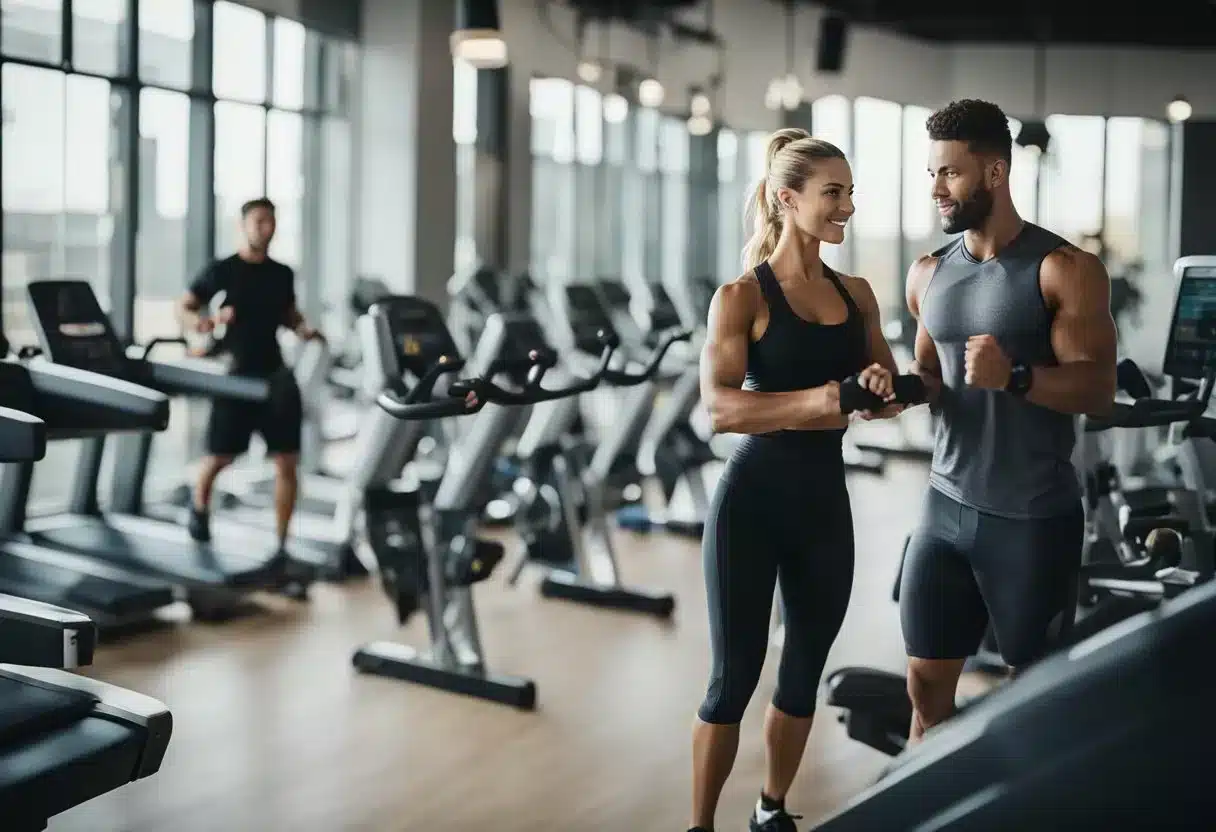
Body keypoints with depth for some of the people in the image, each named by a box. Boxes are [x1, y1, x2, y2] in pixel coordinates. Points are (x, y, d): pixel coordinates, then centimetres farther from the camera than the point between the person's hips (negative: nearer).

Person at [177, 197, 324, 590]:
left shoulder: (283, 274, 9)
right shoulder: (222, 271, -3)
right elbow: (183, 307, 1)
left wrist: (304, 329, 3)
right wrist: (197, 321, -21)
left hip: (274, 374, 4)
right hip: (237, 374, -4)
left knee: (287, 462, -2)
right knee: (220, 457, 4)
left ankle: (281, 547, 4)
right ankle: (199, 508, 38)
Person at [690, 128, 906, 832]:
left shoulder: (856, 294, 7)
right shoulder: (743, 296, -9)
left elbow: (892, 387, 8)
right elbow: (721, 407, -21)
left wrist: (885, 387, -16)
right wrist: (822, 398, -33)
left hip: (826, 500, 6)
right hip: (754, 499, -5)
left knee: (805, 669, 16)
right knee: (736, 674, 1)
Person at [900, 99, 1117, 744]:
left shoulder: (1064, 270, -10)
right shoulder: (928, 275, 8)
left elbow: (1098, 388, -16)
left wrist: (1013, 376, -33)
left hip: (1035, 518, -5)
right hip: (947, 507, 6)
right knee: (926, 683, 10)